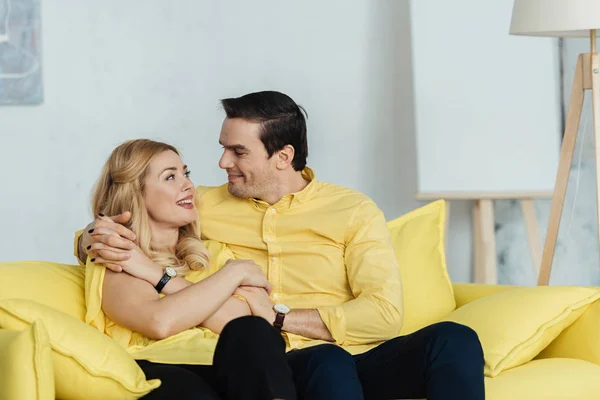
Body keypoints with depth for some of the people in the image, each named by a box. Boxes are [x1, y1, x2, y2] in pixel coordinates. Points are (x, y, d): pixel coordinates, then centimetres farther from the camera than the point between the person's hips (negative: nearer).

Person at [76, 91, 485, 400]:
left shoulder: (353, 211, 8)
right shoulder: (205, 206, 15)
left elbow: (384, 313, -3)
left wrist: (278, 316, -6)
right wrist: (95, 238, -2)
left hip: (363, 360, 1)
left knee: (453, 339, -30)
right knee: (326, 363, -38)